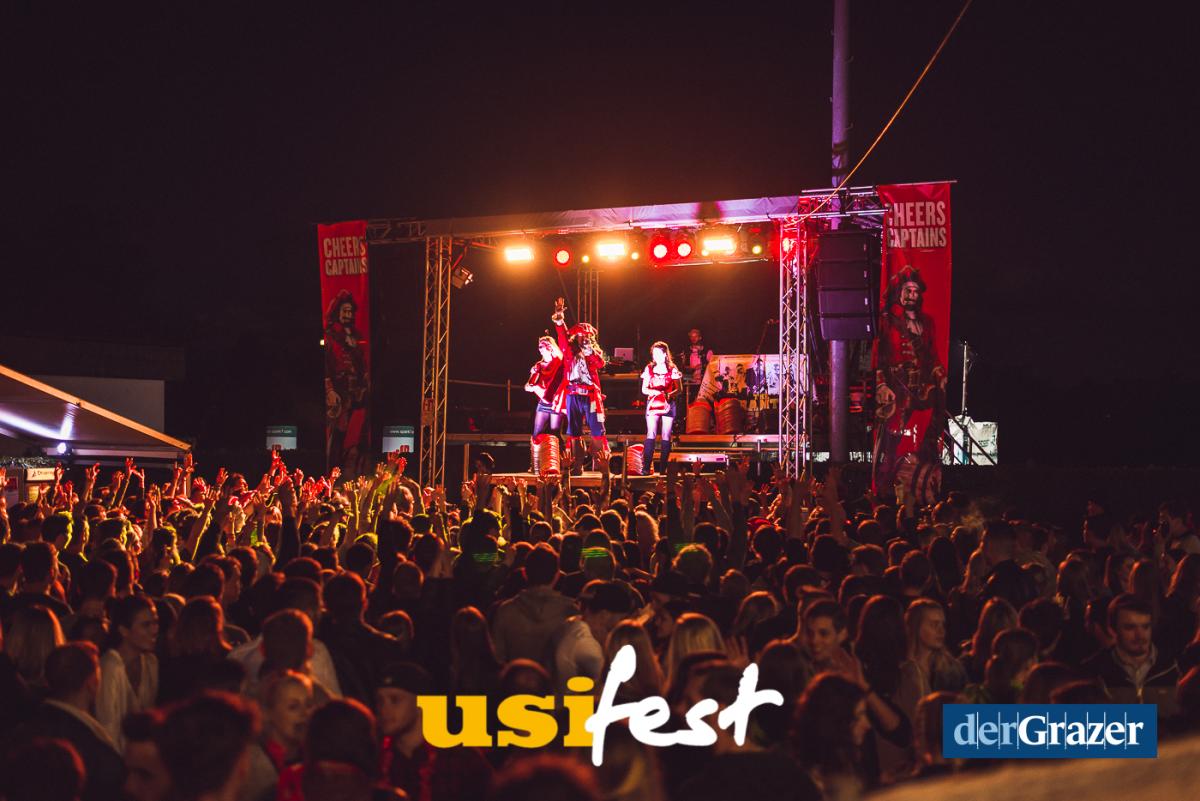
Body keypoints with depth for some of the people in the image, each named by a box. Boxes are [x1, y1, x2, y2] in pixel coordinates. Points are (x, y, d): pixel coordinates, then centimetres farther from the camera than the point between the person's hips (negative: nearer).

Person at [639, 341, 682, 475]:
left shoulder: (672, 369, 4)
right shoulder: (649, 369, 7)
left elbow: (679, 389, 6)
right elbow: (644, 389, 8)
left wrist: (671, 394, -14)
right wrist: (652, 392, -13)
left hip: (668, 405, 0)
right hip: (653, 404, 0)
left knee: (666, 436, -1)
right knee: (651, 434, -12)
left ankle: (664, 467, 2)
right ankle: (646, 467, -17)